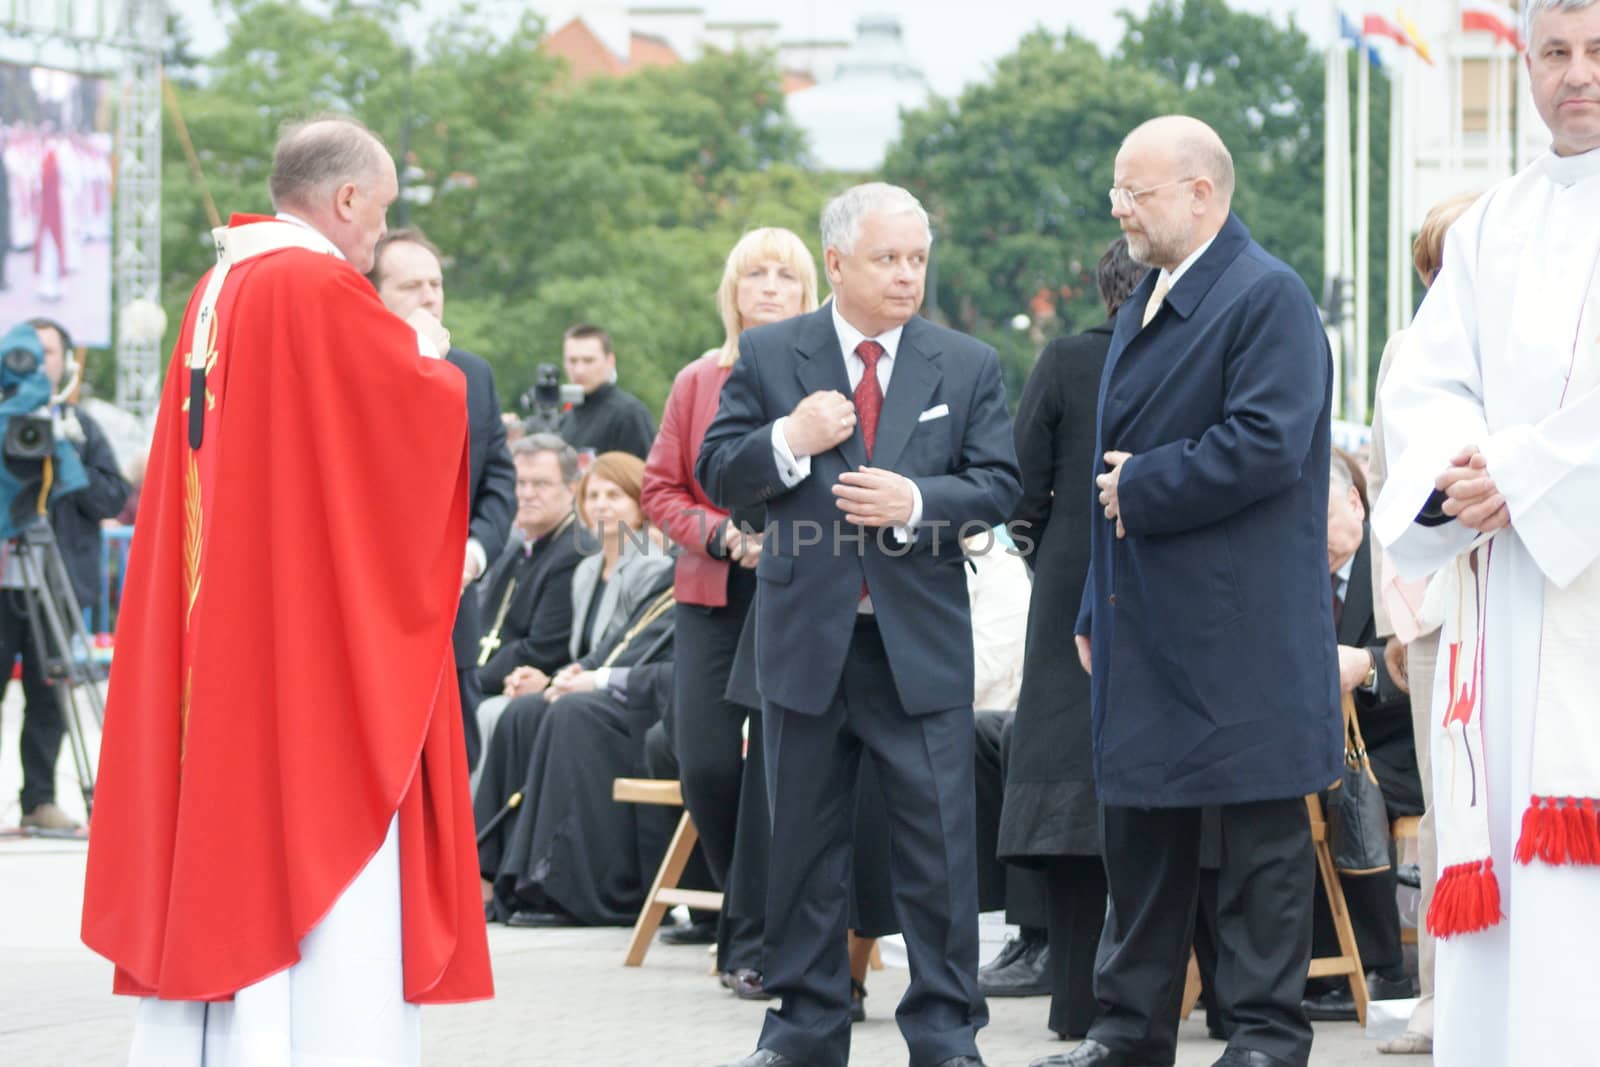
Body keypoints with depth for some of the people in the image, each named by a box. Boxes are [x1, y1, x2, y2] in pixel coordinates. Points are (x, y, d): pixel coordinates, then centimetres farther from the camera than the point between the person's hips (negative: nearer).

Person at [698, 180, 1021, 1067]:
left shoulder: (968, 366, 6)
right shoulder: (767, 356, 4)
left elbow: (998, 486, 1)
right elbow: (717, 475, 1)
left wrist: (917, 502, -16)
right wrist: (788, 442, -16)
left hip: (921, 640, 0)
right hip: (805, 636, 0)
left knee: (938, 843, -2)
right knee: (803, 843, 8)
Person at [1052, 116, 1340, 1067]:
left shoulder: (1268, 298, -11)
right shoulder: (1145, 306, 18)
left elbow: (1263, 446, -22)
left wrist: (1141, 489, -13)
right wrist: (1096, 611, 20)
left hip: (1239, 630, -9)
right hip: (1143, 623, 9)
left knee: (1261, 834, -2)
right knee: (1140, 822, 12)